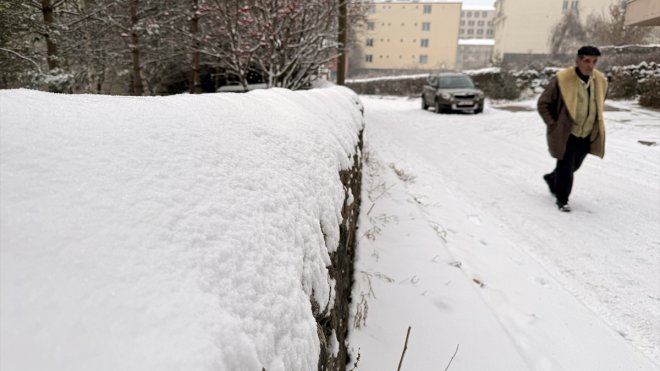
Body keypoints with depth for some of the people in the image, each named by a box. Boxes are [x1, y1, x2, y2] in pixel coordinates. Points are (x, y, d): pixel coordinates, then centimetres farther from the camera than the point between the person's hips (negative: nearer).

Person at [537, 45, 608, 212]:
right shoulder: (562, 79, -17)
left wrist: (596, 125, 13)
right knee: (565, 168, -2)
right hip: (566, 134, -6)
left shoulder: (600, 81, 2)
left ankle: (552, 178, 46)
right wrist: (553, 125, -10)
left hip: (588, 136, 6)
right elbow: (543, 103, -9)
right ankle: (562, 200, 17)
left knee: (574, 166, 19)